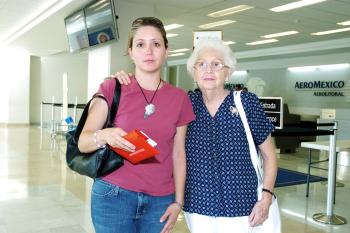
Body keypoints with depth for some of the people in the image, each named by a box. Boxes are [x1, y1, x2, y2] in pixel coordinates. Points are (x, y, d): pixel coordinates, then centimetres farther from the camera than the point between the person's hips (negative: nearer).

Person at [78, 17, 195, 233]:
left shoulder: (179, 98, 3)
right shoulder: (112, 89, -4)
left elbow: (178, 153, 7)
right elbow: (83, 142, -6)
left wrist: (178, 201, 4)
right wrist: (104, 136, -27)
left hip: (160, 201, 2)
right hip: (113, 197, -1)